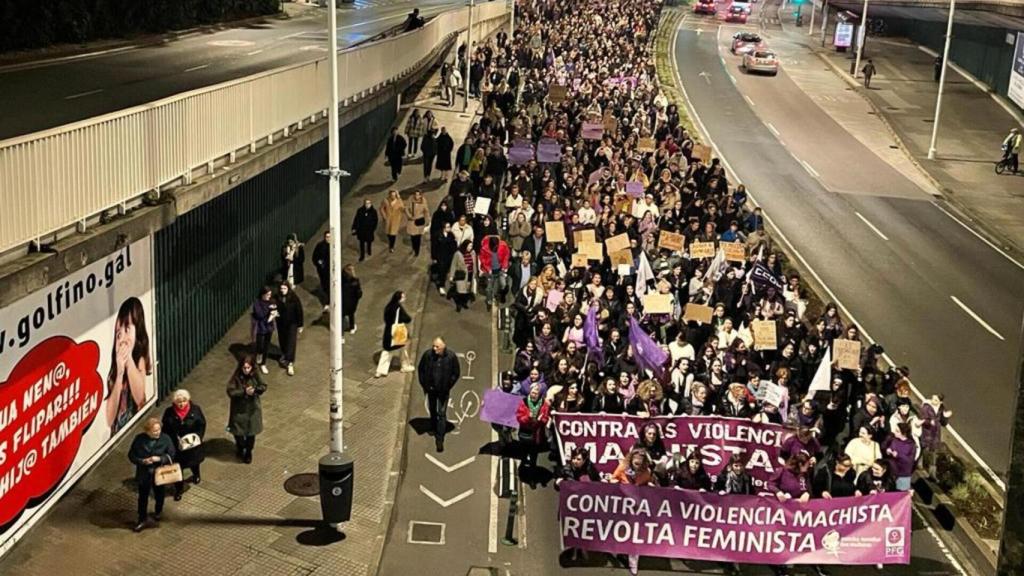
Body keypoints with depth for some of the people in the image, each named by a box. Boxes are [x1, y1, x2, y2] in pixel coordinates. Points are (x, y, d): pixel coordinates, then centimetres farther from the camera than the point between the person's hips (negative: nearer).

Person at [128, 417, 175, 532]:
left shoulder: (165, 439, -18)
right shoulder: (139, 439, -18)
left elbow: (171, 455, -9)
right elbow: (131, 455, -8)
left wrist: (160, 459, -26)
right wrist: (142, 461, -25)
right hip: (144, 474, 0)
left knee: (159, 494, 23)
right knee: (143, 497, 12)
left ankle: (158, 512, 52)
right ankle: (142, 521, 29)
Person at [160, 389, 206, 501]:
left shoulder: (195, 409, -16)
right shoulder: (169, 412, -15)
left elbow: (202, 425, -8)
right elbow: (166, 430, -7)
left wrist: (198, 437, -17)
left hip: (192, 443, 1)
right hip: (176, 445, -1)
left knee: (194, 460, 27)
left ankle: (196, 475, 59)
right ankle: (179, 489, 21)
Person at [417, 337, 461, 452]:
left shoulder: (451, 356, -17)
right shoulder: (428, 354, -15)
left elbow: (456, 373, -4)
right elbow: (420, 369, 1)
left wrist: (448, 386, -7)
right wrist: (424, 385, -1)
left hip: (443, 391, -2)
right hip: (431, 389, 2)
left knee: (442, 414, -4)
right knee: (432, 410, 22)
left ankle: (440, 439, -1)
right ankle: (433, 428, 46)